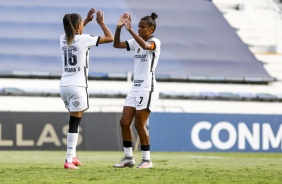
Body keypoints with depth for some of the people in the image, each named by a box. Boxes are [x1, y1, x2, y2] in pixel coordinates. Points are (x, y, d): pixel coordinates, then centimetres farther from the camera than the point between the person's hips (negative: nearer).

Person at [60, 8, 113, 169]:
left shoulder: (63, 39, 9)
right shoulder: (84, 39, -8)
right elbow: (110, 38, -2)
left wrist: (87, 20, 34)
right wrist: (101, 22, 11)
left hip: (64, 85, 7)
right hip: (78, 85, -7)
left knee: (75, 120, 21)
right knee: (74, 123, -5)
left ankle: (73, 155, 23)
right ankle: (69, 160, -9)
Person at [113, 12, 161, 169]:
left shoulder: (155, 42, -8)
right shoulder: (136, 42, 12)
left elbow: (145, 45, -31)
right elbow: (117, 44, 7)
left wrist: (130, 30, -36)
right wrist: (119, 28, -8)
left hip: (147, 88, -7)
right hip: (135, 88, 7)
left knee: (139, 124, -7)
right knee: (124, 122, 2)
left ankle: (147, 159, 4)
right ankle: (128, 157, 10)